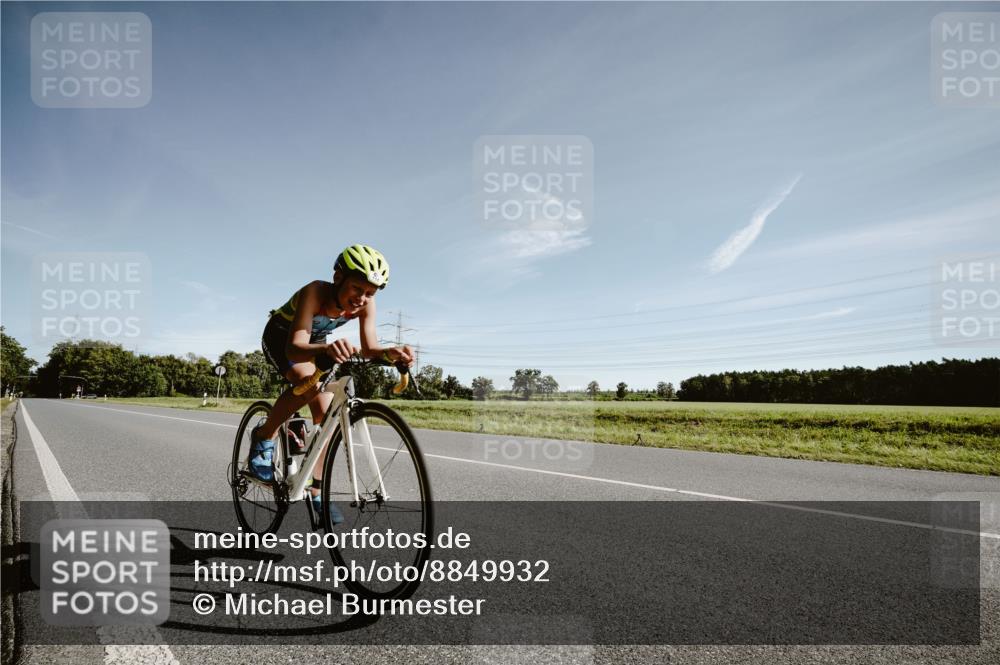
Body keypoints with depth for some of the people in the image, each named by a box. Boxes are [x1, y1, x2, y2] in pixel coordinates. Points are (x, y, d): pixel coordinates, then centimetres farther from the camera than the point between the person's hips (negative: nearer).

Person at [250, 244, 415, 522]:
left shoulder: (365, 304, -24)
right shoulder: (316, 292, -39)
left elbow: (370, 347, -30)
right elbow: (294, 348, -49)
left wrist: (391, 352, -53)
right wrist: (327, 349, -69)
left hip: (315, 342, 5)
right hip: (280, 337, -5)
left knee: (325, 414, -5)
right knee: (310, 383, -34)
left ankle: (316, 491, 8)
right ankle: (264, 436, -8)